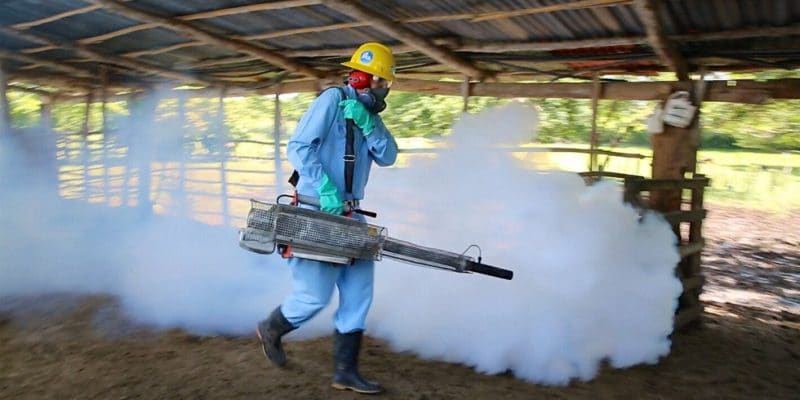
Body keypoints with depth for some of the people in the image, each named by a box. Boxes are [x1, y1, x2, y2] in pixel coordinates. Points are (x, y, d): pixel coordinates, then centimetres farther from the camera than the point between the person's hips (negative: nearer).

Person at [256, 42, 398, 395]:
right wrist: (326, 189, -23)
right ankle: (271, 329, 28)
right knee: (315, 295, -3)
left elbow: (387, 157, 4)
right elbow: (298, 147, -15)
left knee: (359, 292, 5)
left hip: (350, 214, 8)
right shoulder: (332, 99, -8)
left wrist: (367, 124, -11)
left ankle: (345, 371, 15)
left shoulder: (368, 113, 15)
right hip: (317, 211, -8)